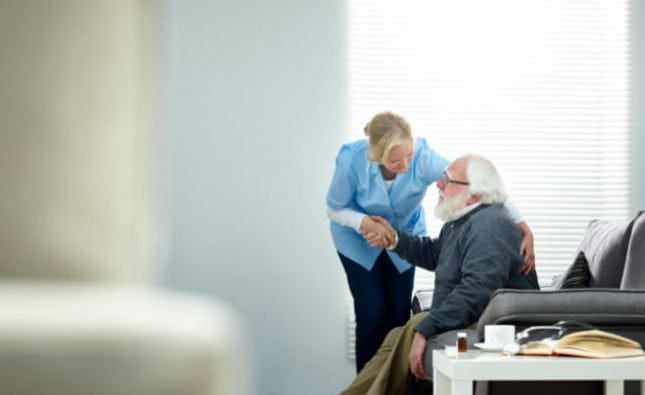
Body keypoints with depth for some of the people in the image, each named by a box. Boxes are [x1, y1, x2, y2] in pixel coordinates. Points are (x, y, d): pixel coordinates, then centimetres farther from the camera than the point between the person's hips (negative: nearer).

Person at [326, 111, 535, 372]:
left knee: (399, 314, -2)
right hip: (359, 240, -1)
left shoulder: (422, 157, -34)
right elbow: (335, 209, -15)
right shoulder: (351, 161, -33)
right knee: (373, 314, -9)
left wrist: (522, 226, -47)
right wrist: (363, 223, -36)